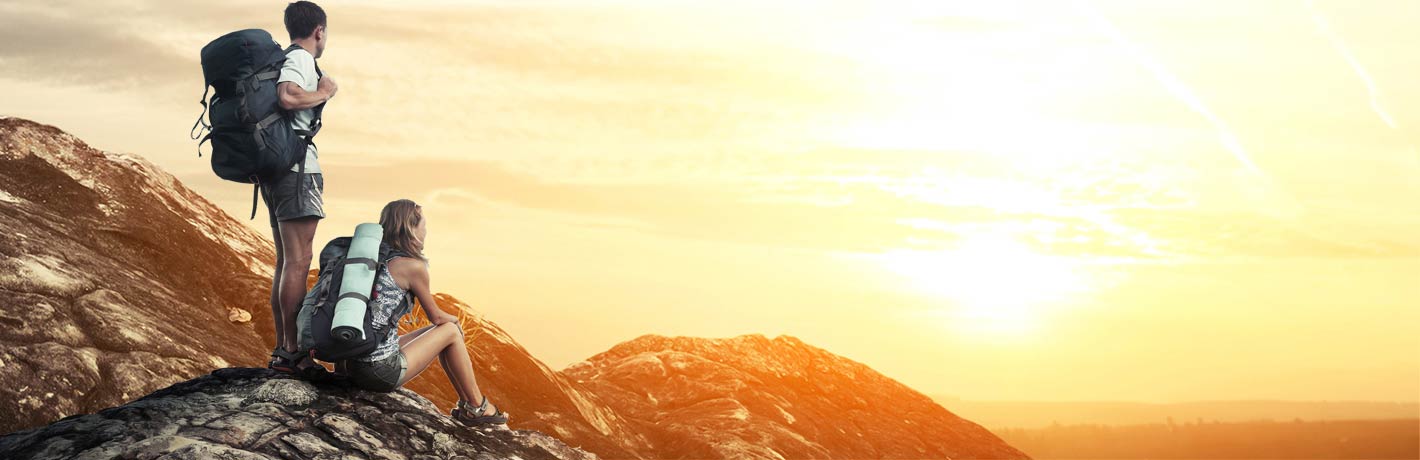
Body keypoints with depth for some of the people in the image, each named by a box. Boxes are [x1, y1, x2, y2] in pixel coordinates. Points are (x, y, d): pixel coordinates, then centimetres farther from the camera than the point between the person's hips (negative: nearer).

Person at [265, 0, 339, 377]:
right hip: (297, 167, -10)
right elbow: (288, 97, -27)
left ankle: (282, 350, 13)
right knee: (298, 262, -11)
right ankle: (292, 351, -13)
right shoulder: (301, 59, -8)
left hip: (274, 169, 10)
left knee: (286, 262, 12)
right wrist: (323, 93, -11)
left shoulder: (279, 60, 19)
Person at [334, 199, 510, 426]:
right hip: (382, 371, -8)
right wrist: (455, 320, 23)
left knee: (437, 331, 23)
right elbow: (436, 316, 2)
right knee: (451, 331, 9)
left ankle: (466, 404, 30)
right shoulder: (413, 266, -11)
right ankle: (477, 408, 18)